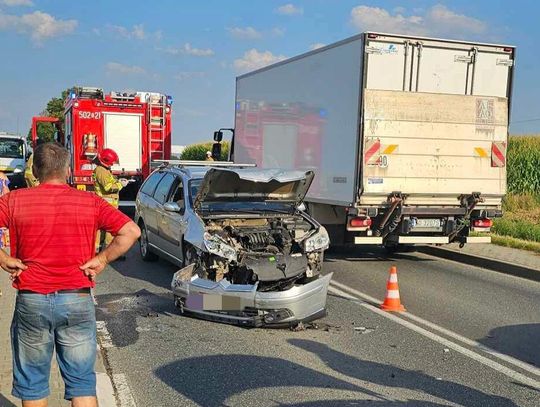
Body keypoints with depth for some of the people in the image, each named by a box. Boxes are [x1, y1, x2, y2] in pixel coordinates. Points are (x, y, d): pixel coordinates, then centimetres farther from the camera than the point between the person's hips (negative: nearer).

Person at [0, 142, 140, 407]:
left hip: (31, 301, 0)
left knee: (32, 386, 15)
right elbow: (131, 232, -7)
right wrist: (102, 259, -2)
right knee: (82, 385, 10)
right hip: (78, 300, 0)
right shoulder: (90, 202, -1)